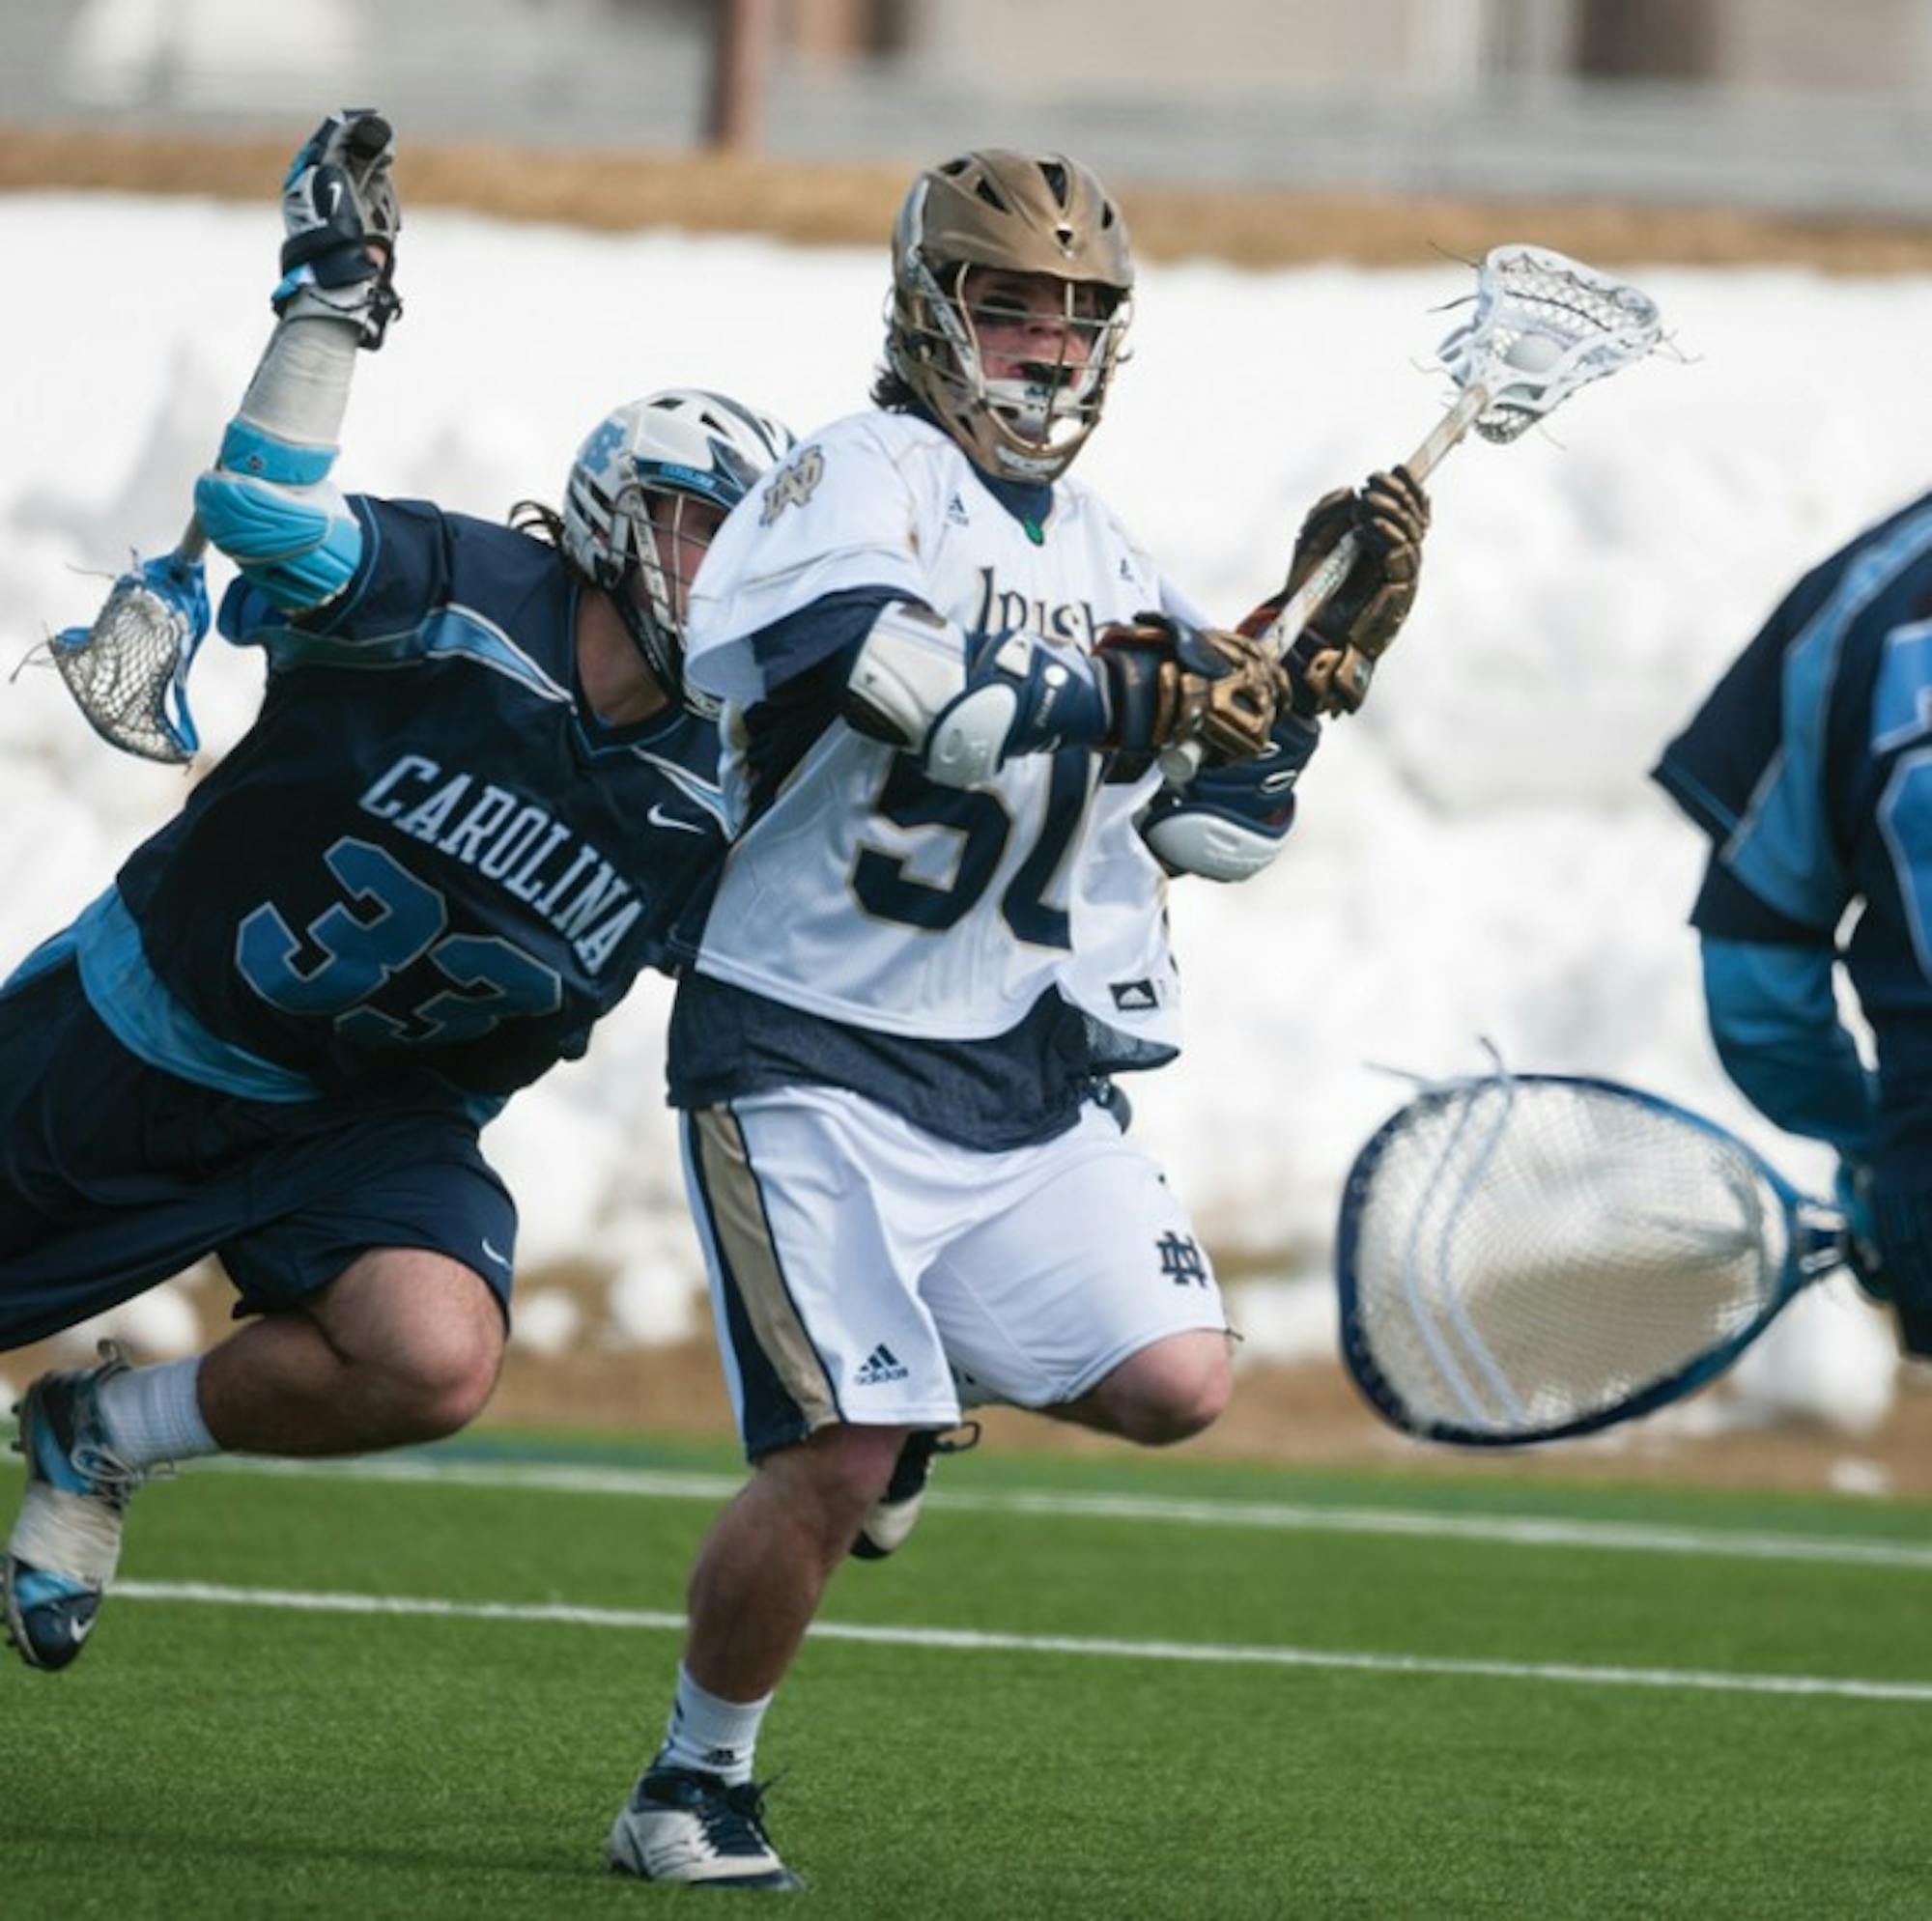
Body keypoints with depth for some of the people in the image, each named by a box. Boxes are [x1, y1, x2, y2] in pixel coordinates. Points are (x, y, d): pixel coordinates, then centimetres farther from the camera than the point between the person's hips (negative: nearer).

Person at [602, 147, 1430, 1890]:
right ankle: (698, 1778, 8)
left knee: (1174, 1385, -11)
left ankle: (932, 1367, 19)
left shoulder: (1103, 555, 16)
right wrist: (1131, 701, -35)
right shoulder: (863, 476, -5)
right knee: (836, 1467, -15)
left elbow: (1216, 825, 17)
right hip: (815, 1057, -6)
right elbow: (886, 669, -27)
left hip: (1025, 1080, 6)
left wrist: (1321, 647, 5)